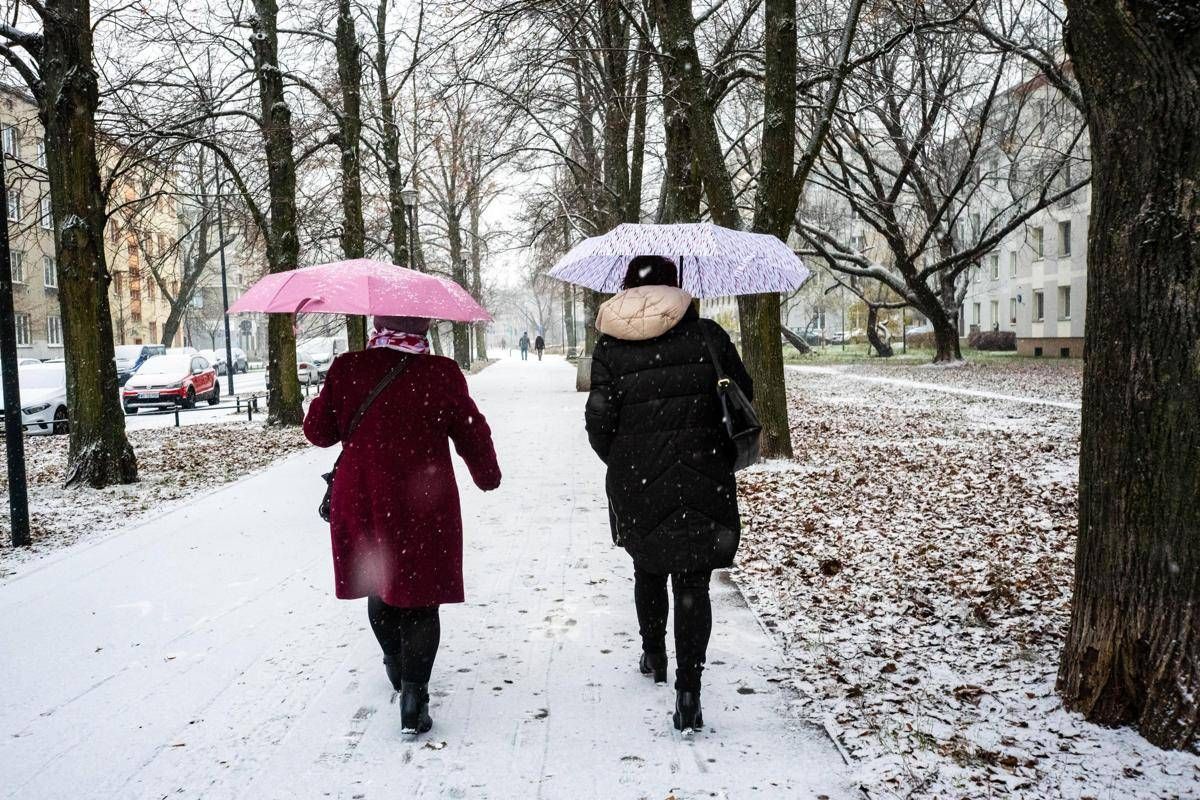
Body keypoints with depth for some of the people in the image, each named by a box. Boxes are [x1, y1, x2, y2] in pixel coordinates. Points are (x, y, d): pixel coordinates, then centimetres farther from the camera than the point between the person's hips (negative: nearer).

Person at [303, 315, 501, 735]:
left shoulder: (346, 369, -7)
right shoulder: (442, 373, -12)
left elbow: (318, 430, 2)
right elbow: (473, 435, -3)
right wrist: (488, 476, 15)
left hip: (362, 503, 3)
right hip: (424, 507, -3)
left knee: (378, 587, 24)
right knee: (420, 598, 7)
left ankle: (396, 667, 44)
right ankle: (413, 693, -2)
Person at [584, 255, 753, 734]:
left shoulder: (609, 346, -2)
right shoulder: (707, 335, -2)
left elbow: (599, 420, -5)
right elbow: (743, 396, 2)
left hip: (635, 481, 1)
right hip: (702, 479, -1)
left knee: (648, 569, 23)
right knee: (693, 584, 4)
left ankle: (653, 657, 40)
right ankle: (688, 692, -1)